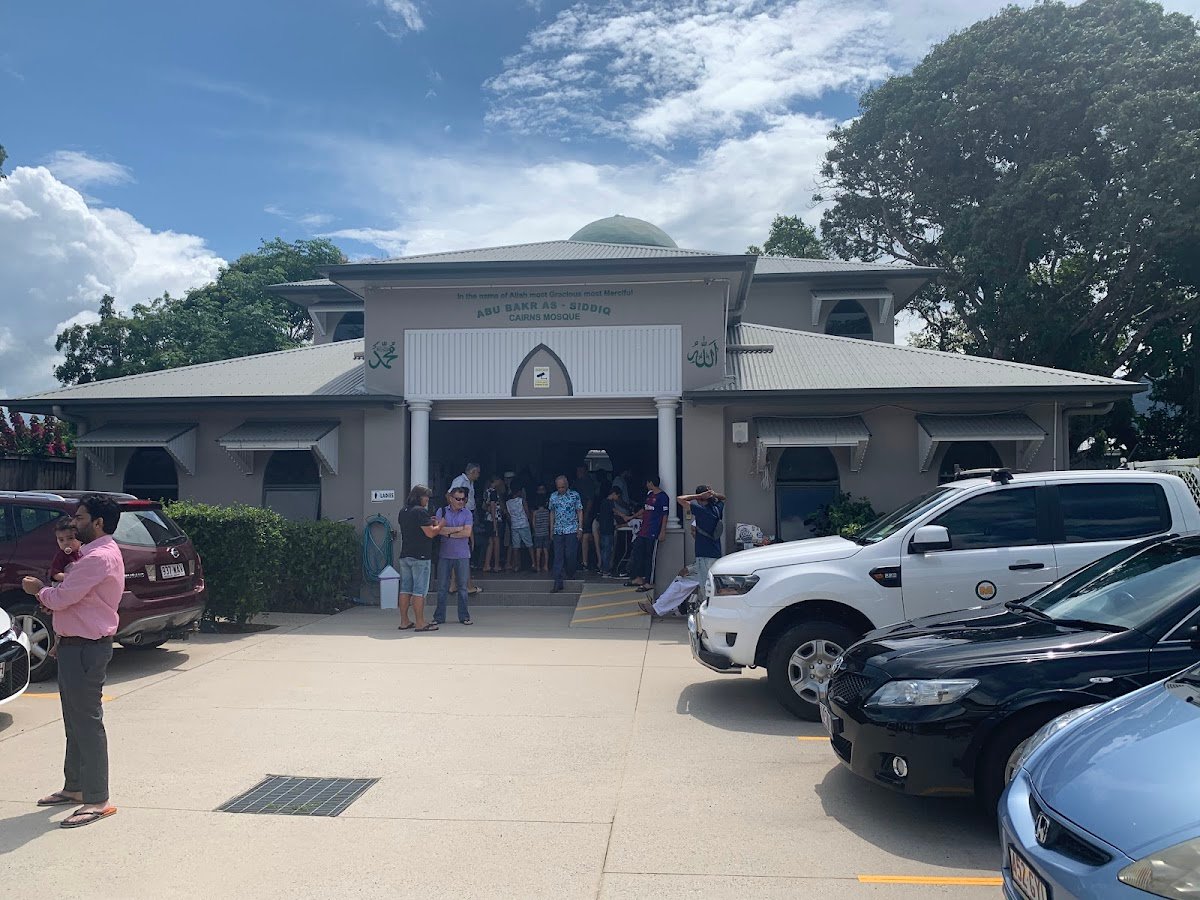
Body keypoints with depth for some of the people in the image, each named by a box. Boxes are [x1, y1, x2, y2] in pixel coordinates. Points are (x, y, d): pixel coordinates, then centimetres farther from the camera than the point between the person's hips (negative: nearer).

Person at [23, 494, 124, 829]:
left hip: (86, 648, -11)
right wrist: (48, 590, -2)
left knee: (87, 722, -7)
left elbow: (61, 599, -20)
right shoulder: (97, 553, 15)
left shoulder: (99, 557, -21)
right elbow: (72, 594, 16)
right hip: (77, 645, 11)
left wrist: (39, 590, 0)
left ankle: (97, 800, -1)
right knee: (75, 721, 19)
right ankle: (74, 787, 31)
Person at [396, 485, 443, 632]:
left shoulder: (403, 512, 13)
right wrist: (440, 525, 0)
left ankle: (404, 621, 15)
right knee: (419, 591, -5)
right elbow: (430, 533, -16)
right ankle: (420, 623, -2)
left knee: (405, 589, 10)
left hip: (405, 555, 8)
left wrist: (429, 523, 19)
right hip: (420, 556, -8)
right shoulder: (420, 511, -13)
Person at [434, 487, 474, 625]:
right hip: (445, 555, 0)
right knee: (442, 587, 3)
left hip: (462, 555, 0)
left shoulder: (467, 514, 4)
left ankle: (464, 616, 13)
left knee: (462, 586, 5)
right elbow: (440, 530, -10)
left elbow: (467, 532, -9)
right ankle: (439, 617, 11)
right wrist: (458, 528, -7)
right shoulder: (442, 512, 3)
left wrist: (449, 533, -7)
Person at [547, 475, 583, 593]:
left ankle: (571, 574, 25)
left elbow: (579, 512, 3)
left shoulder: (574, 495, -1)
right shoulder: (553, 496, 8)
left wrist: (580, 528, -3)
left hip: (572, 530, -3)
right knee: (558, 557, -2)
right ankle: (558, 583, -3)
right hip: (558, 530, 3)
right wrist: (551, 528, 12)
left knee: (570, 554, -5)